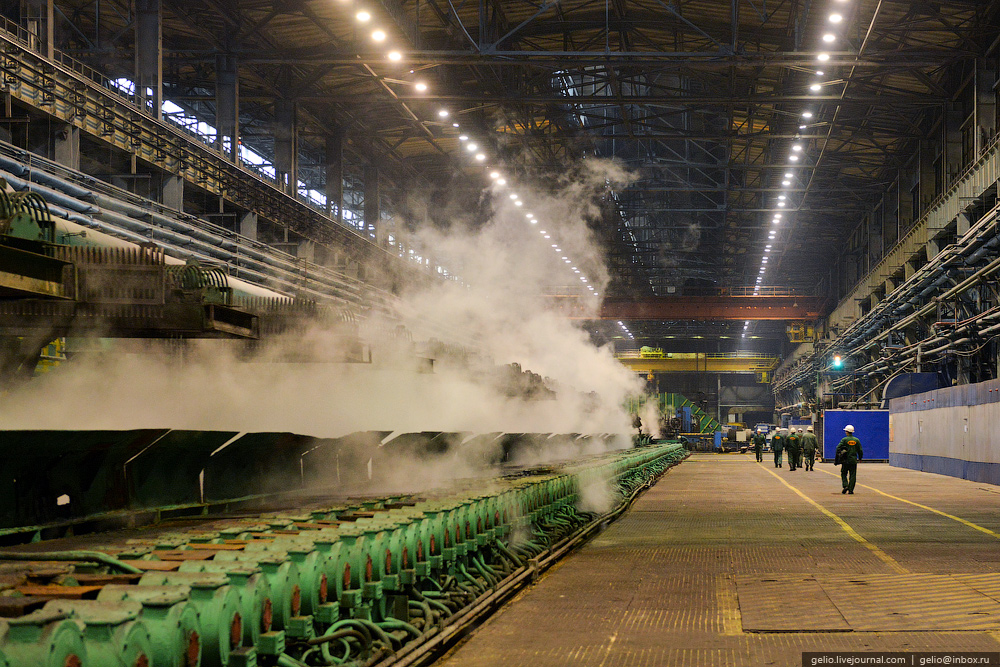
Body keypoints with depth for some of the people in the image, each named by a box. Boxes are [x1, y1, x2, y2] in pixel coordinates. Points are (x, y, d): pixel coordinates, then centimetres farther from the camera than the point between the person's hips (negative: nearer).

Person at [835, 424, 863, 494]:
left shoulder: (844, 439, -5)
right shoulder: (856, 440, 4)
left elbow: (838, 448, -12)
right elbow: (860, 450, 7)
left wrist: (836, 459, -5)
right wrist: (860, 458, 23)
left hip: (845, 460, -2)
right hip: (853, 461, 2)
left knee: (843, 474, 12)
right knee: (852, 475, 5)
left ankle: (845, 486, -8)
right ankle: (850, 489, 1)